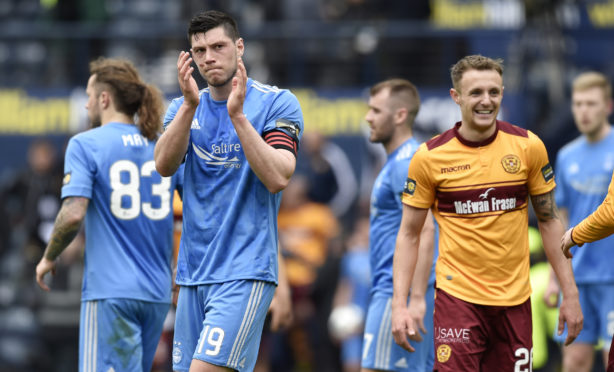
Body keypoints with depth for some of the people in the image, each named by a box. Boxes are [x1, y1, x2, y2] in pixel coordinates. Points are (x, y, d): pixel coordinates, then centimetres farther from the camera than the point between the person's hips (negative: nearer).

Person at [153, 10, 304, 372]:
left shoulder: (278, 103, -2)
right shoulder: (184, 107, 12)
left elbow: (277, 178, -15)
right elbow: (164, 165, -6)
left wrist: (237, 114, -21)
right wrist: (189, 105, -18)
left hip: (245, 273, -6)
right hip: (193, 273, 6)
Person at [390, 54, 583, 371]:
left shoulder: (528, 146, 1)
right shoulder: (429, 157, -4)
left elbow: (548, 221, 9)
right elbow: (409, 234, 3)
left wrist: (570, 294, 5)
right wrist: (399, 305, -5)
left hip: (515, 298, 2)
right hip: (457, 295, -2)